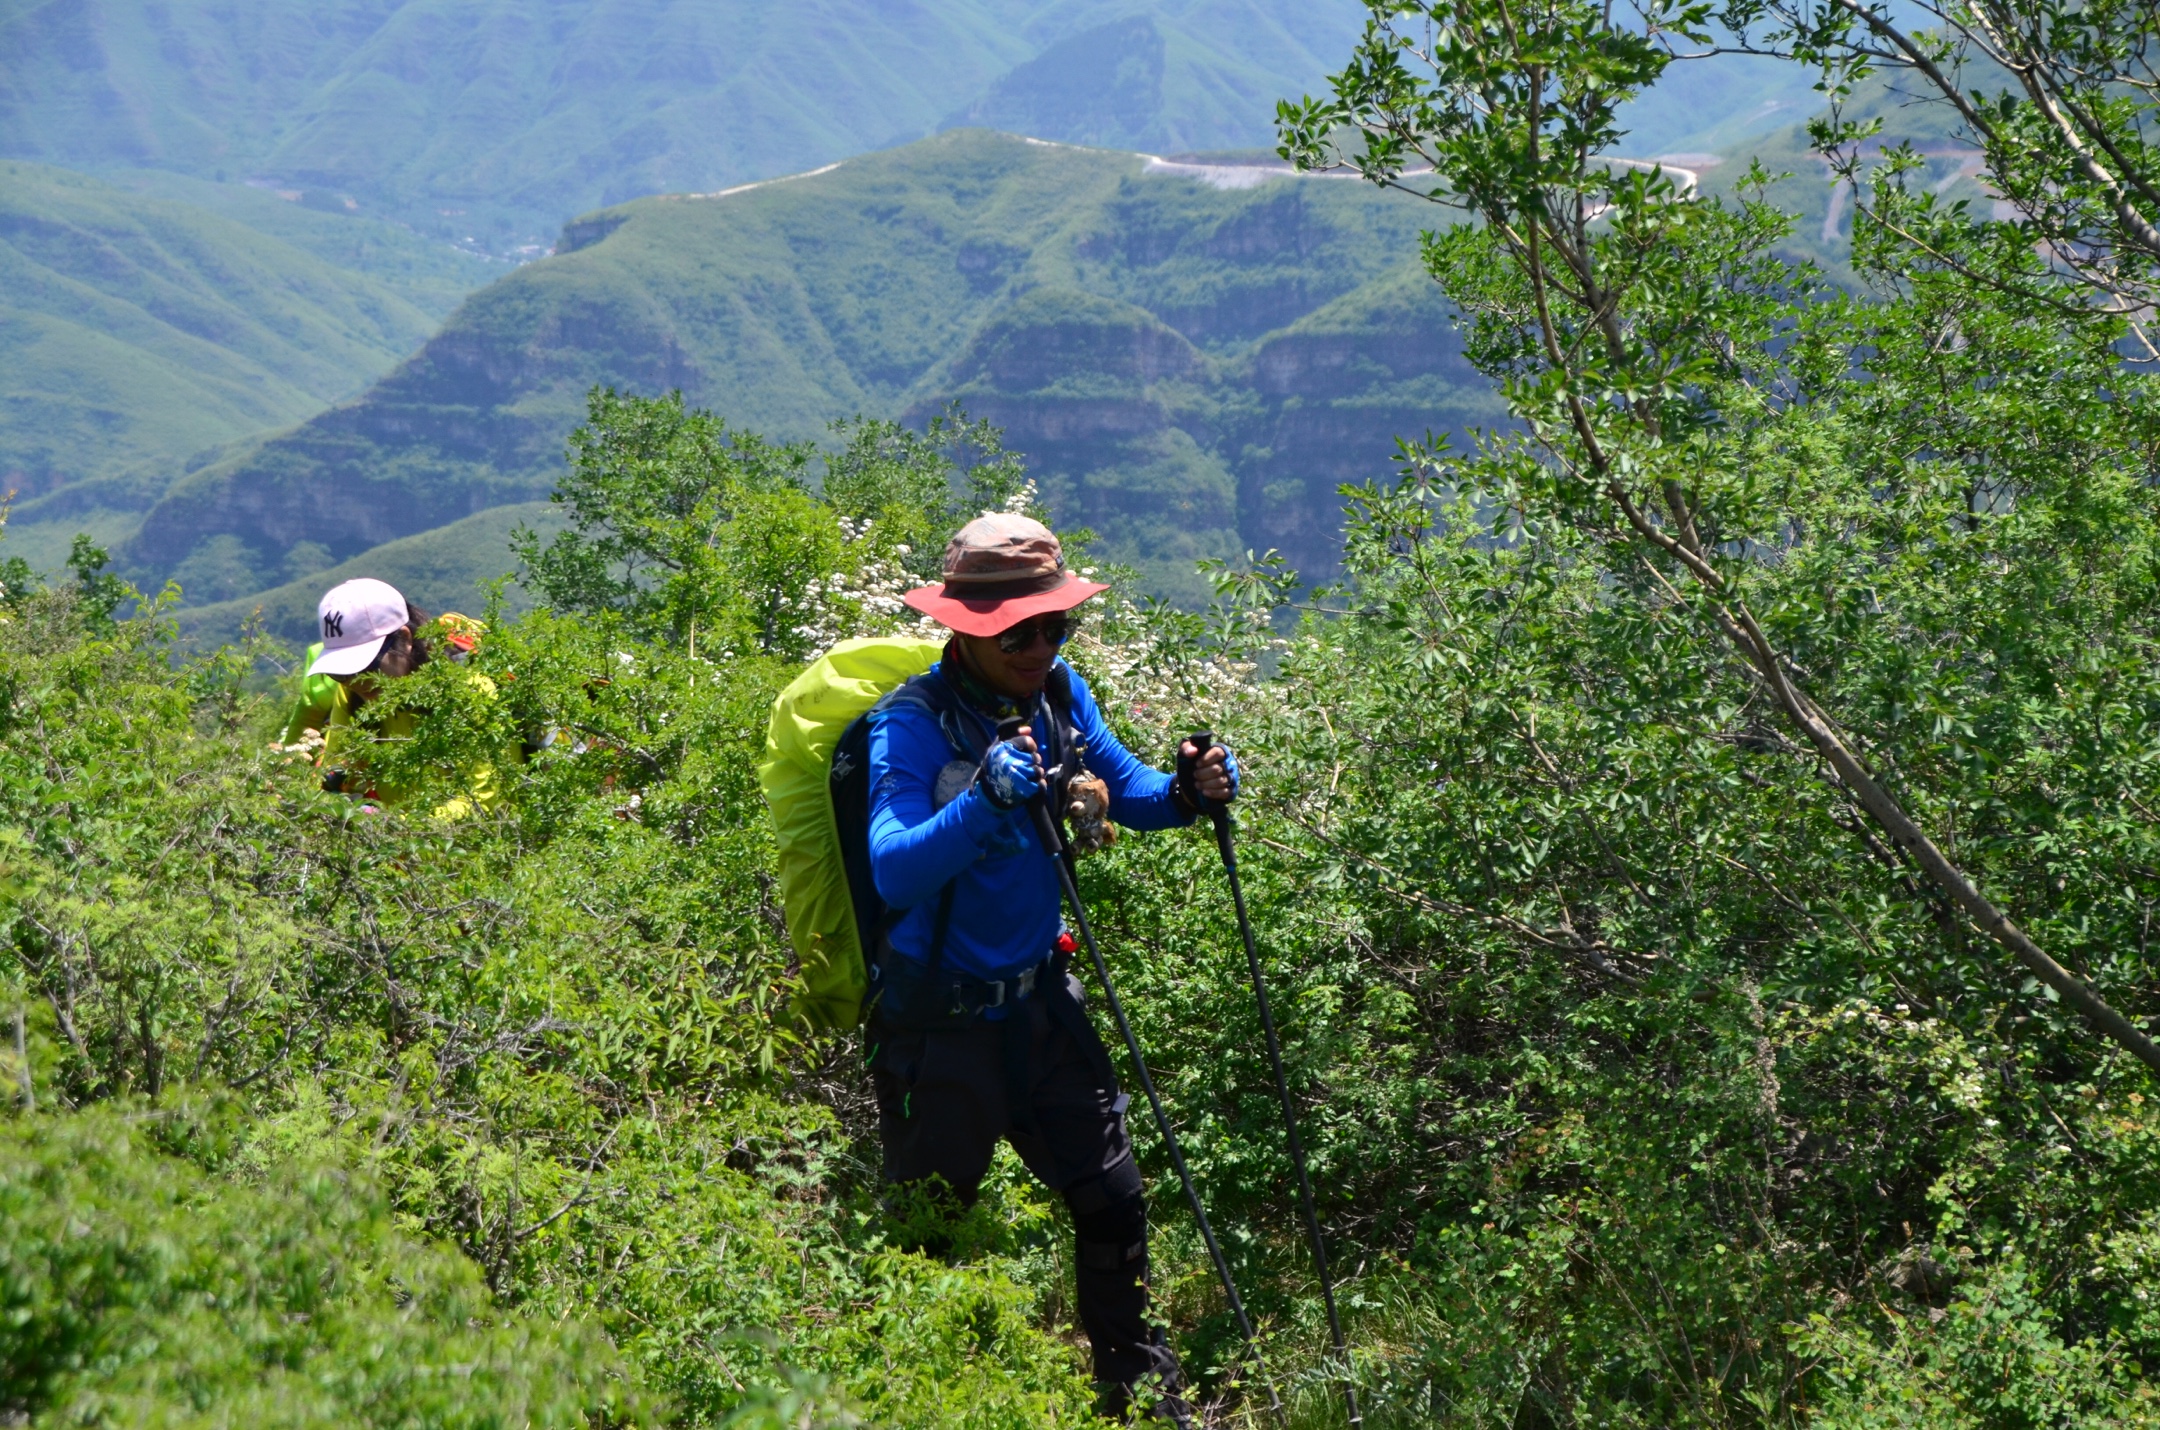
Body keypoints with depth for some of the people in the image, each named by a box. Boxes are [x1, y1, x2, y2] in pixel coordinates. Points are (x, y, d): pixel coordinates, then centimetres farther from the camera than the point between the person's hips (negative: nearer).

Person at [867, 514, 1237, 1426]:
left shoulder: (1059, 693, -2)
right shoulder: (912, 727, -22)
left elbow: (1127, 793, 10)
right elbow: (893, 871, -35)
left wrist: (1191, 791, -12)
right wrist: (984, 800, -50)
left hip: (1040, 1000, 6)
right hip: (941, 1023, -6)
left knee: (1111, 1199, 12)